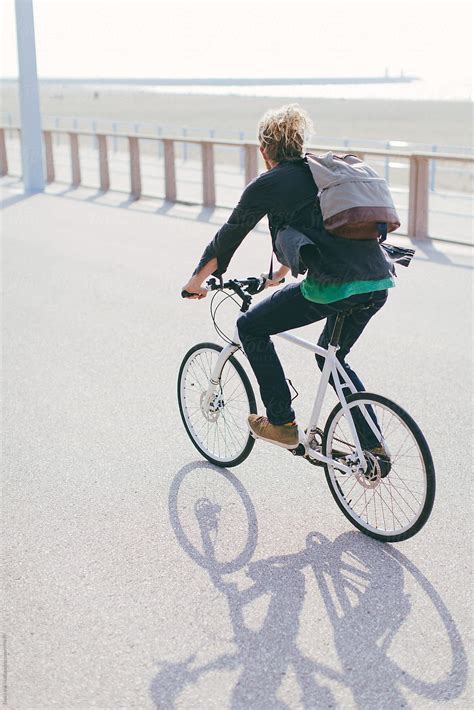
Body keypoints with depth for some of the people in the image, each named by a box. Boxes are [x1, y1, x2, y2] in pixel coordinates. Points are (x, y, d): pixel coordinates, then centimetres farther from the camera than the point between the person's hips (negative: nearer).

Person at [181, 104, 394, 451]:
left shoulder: (266, 185, 5)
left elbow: (227, 238, 14)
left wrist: (196, 281, 30)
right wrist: (278, 276, 54)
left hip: (332, 287, -7)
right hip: (378, 284, 8)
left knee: (250, 327, 14)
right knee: (332, 357, 29)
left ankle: (282, 424, 18)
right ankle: (374, 447, 26)